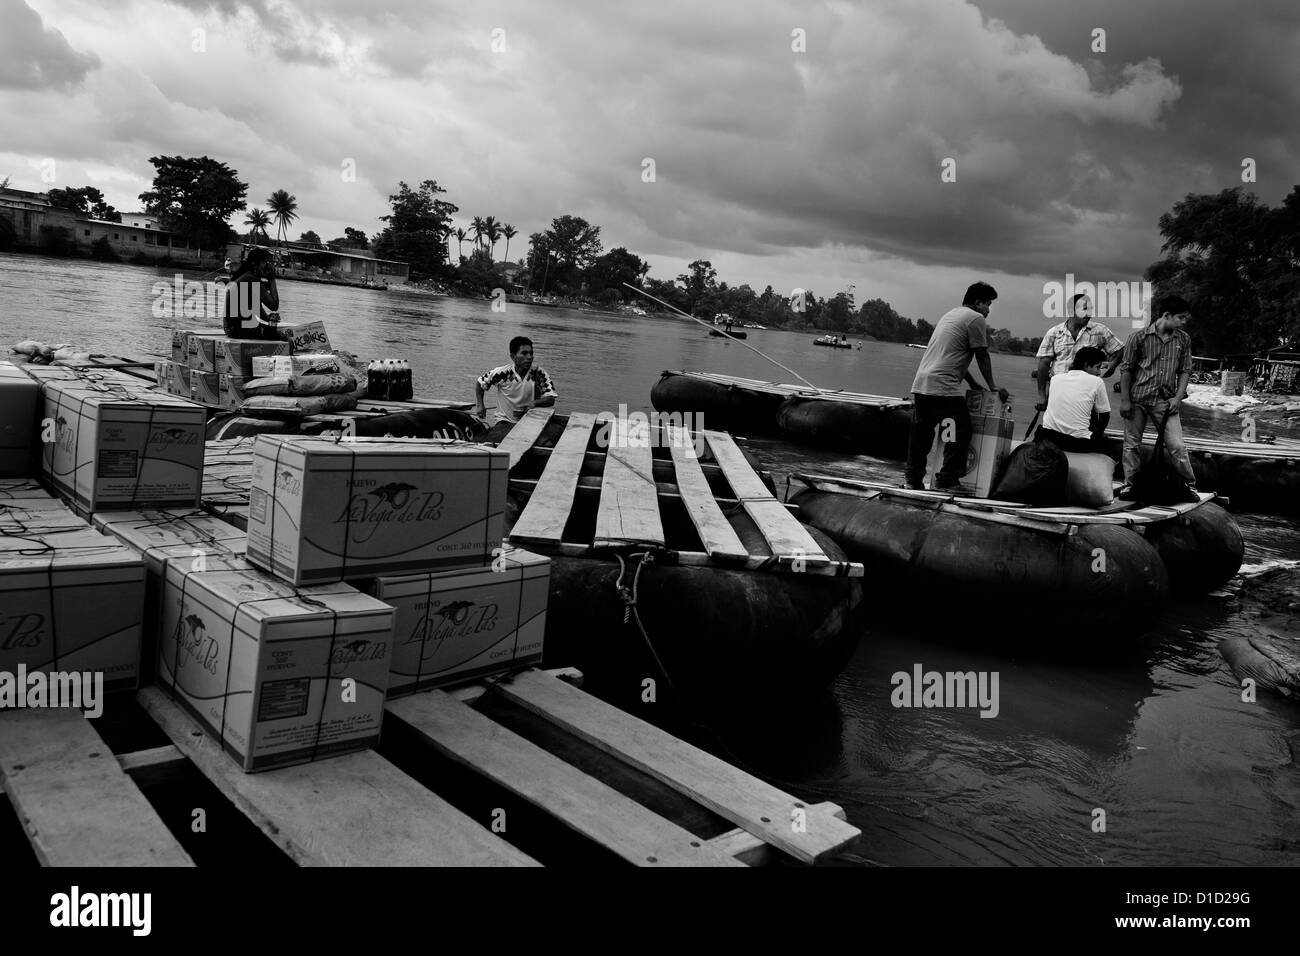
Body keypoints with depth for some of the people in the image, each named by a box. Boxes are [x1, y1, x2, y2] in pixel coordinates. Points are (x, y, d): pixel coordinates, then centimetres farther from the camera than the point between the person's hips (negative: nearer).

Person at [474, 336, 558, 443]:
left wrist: (532, 404, -27)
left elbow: (550, 399, -10)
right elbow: (479, 383, 11)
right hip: (505, 421, 0)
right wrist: (479, 405, -3)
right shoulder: (502, 373, -6)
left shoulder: (538, 373, -7)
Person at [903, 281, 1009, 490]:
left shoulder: (950, 315, 26)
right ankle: (946, 481, -3)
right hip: (944, 386, -9)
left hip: (921, 382, 9)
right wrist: (992, 387, 10)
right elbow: (982, 357, 0)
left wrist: (973, 383, 27)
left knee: (921, 432, 13)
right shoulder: (976, 319, -2)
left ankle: (912, 479, 16)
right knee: (961, 432, -2)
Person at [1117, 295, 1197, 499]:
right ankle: (1129, 484, 18)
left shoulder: (1184, 339, 5)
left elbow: (1185, 370, 10)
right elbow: (1126, 369, -2)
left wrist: (1178, 397, -1)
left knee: (1177, 446, -3)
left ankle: (1190, 484, 12)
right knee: (1132, 444, 6)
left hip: (1165, 401, 2)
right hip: (1138, 399, -1)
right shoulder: (1139, 337, -5)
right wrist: (1124, 400, -4)